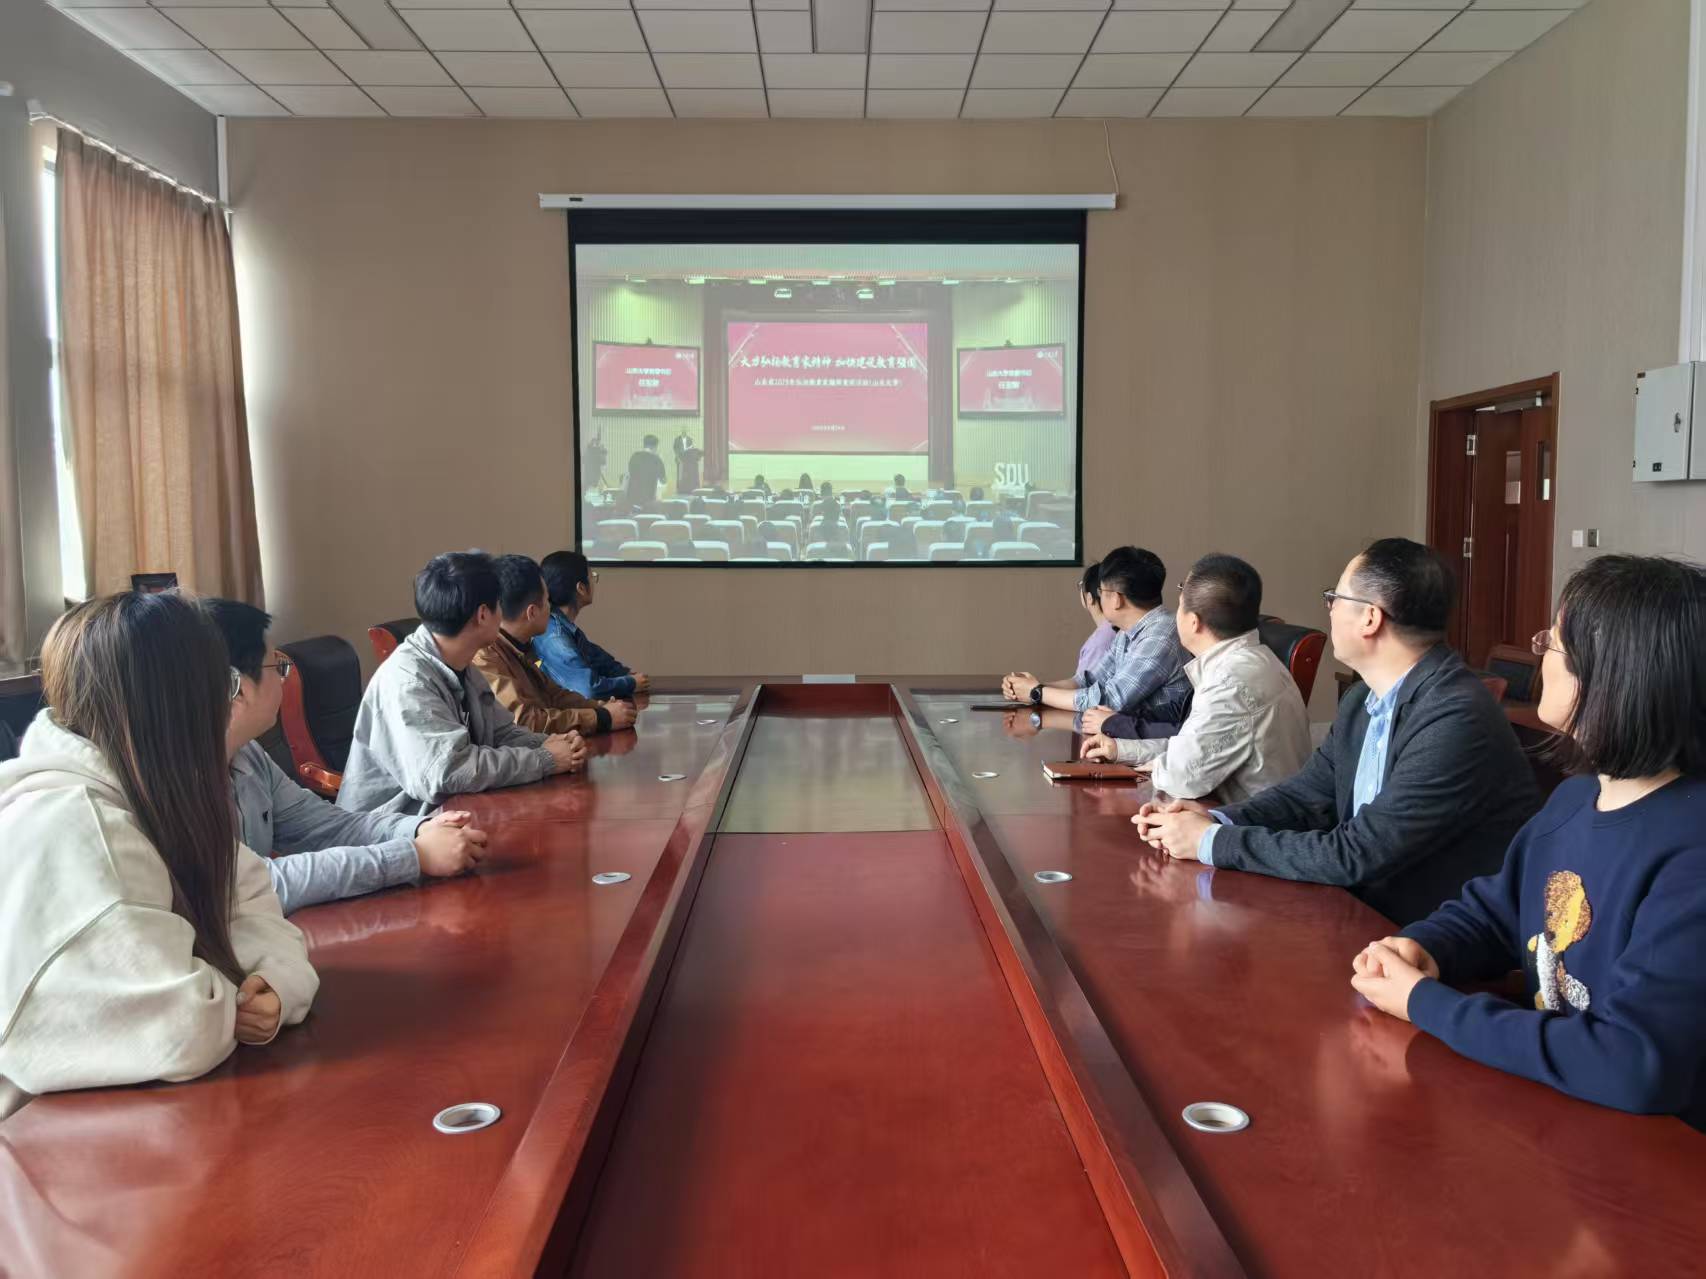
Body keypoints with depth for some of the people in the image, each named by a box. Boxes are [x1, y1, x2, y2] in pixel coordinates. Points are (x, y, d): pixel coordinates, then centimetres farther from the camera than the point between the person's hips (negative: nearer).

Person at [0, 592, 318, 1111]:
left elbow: (248, 898, 7)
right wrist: (241, 1000, -11)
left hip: (118, 1108, 8)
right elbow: (180, 1029, -32)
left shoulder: (137, 796, 2)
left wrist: (276, 977, -14)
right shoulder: (65, 829, -26)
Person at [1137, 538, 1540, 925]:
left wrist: (1213, 842, -18)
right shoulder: (1362, 701, 3)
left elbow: (1356, 854, -24)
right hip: (1367, 913, 7)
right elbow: (1309, 792, 12)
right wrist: (1216, 820, -6)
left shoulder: (1457, 719, -24)